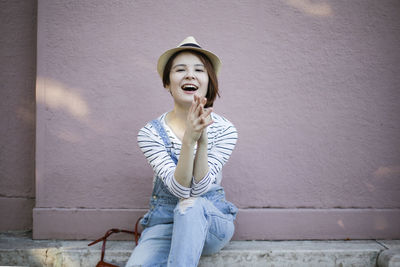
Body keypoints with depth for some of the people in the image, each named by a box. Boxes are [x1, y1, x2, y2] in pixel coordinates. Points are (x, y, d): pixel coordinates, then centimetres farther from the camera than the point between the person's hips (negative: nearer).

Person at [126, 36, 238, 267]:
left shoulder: (224, 131, -7)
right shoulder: (150, 133, -8)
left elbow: (200, 188, -18)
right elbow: (179, 188, -20)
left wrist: (202, 140, -32)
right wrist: (189, 140, -34)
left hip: (213, 222, 0)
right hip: (165, 222, 0)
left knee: (191, 205, -36)